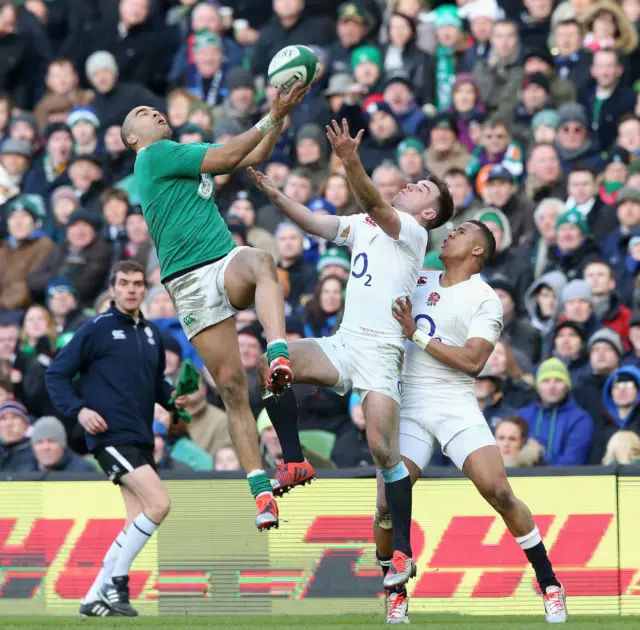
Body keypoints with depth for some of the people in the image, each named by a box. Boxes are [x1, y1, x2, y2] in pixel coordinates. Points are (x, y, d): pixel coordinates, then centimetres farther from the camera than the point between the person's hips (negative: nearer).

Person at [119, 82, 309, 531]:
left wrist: (282, 114, 12)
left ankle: (279, 357, -56)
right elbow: (226, 157, -7)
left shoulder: (186, 154, 23)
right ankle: (260, 489, -5)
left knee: (261, 262, -34)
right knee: (232, 387, -8)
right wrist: (271, 118, -7)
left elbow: (254, 156, 26)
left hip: (227, 264, 4)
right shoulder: (154, 156, 1)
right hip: (190, 283, -4)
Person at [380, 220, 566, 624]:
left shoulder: (485, 300, -2)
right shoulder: (419, 280, 13)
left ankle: (550, 585, -2)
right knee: (388, 503, -11)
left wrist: (417, 335, -15)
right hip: (409, 406, 3)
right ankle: (395, 593, 12)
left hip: (456, 405, -3)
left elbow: (473, 361, -13)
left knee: (498, 491, -16)